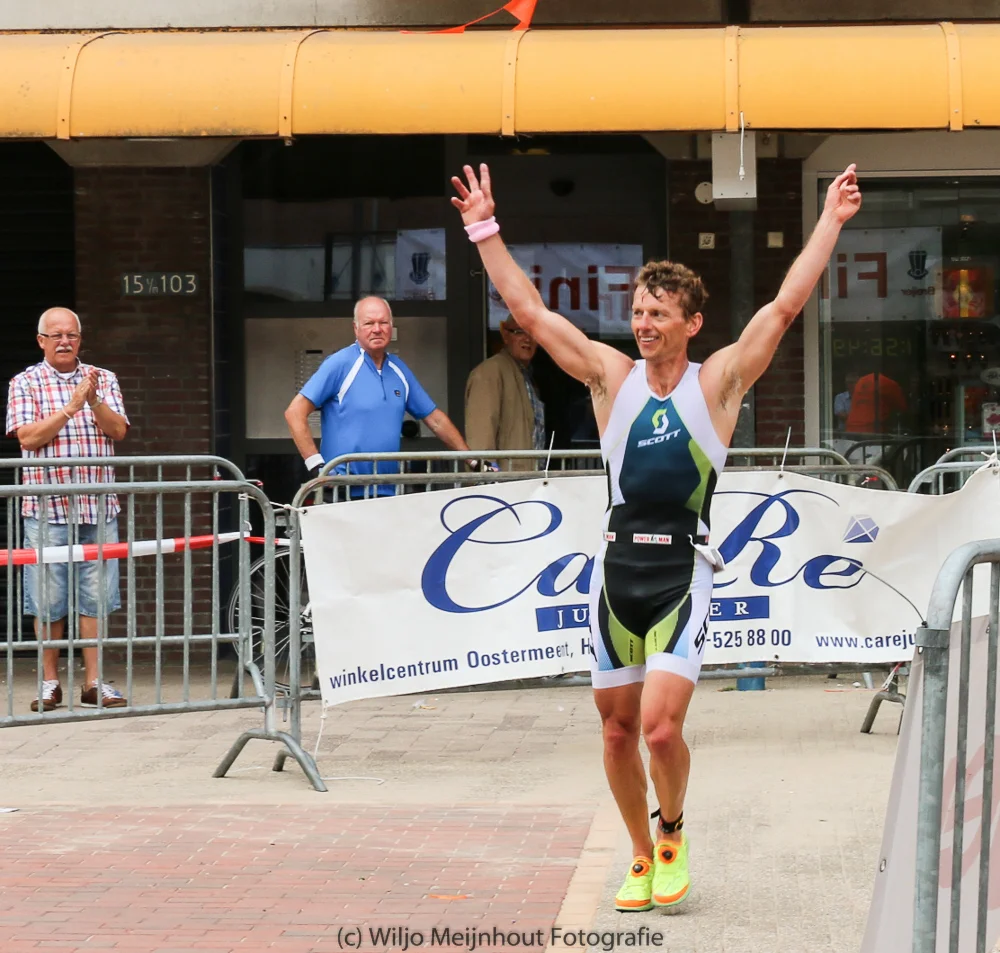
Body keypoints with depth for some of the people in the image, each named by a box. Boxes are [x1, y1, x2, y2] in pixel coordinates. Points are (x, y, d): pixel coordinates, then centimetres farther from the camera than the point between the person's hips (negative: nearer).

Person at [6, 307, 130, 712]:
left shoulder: (103, 379, 12)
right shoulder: (25, 383, 5)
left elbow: (118, 431, 2)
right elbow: (27, 437, -7)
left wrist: (94, 400, -14)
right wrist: (70, 407, -14)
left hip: (98, 506, 2)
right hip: (47, 507, -2)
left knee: (96, 598, 1)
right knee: (48, 600, 0)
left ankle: (94, 683, 6)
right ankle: (50, 684, 9)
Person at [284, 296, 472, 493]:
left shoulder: (399, 370, 13)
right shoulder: (340, 364, -5)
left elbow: (435, 418, 20)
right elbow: (295, 412, -10)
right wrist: (316, 466, -17)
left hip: (388, 492, 5)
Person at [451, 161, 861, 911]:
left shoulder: (718, 382, 1)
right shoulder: (612, 377, 7)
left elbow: (786, 307, -4)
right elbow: (529, 309, 6)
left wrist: (831, 224, -7)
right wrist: (486, 230, 3)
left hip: (682, 572, -3)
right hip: (617, 565, 3)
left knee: (661, 725, -14)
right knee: (618, 728, 8)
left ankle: (673, 831, 14)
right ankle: (643, 856, 26)